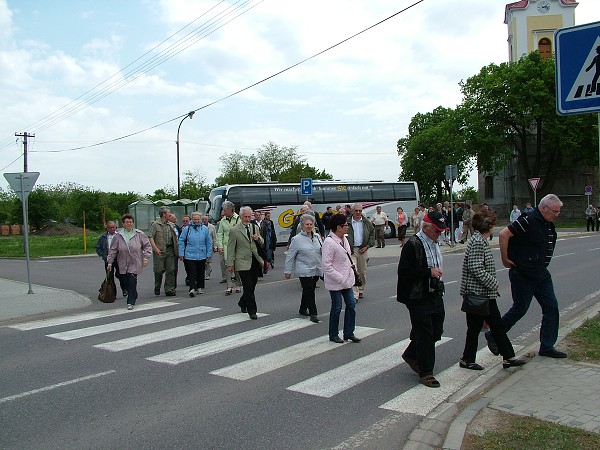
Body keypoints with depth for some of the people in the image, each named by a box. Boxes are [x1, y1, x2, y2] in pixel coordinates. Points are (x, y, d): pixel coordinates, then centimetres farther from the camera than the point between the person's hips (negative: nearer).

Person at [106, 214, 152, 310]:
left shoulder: (139, 234, -1)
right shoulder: (118, 235, 2)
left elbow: (147, 246, 6)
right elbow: (113, 250, 5)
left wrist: (145, 258, -2)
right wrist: (110, 262, 3)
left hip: (135, 263, -2)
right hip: (123, 264, 2)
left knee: (132, 282, -9)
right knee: (126, 282, 6)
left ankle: (131, 302, -3)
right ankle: (134, 297, 28)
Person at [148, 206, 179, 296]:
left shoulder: (170, 225, 15)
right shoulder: (155, 224, -4)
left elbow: (174, 237, 22)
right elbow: (150, 237, -9)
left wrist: (175, 249, 11)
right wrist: (155, 248, -19)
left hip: (170, 250, 5)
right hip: (160, 251, -5)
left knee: (171, 270, 1)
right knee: (159, 270, 1)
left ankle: (169, 289, 6)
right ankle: (157, 289, 20)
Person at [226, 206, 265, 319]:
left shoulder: (255, 228, 12)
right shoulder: (234, 230, -4)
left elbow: (262, 243, 19)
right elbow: (231, 248, -2)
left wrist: (258, 239, -5)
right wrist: (230, 264, -4)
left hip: (255, 262, 5)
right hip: (243, 263, -5)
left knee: (251, 287, 12)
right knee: (248, 288, -7)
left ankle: (242, 303, 36)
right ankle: (252, 311, 0)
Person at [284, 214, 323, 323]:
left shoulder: (317, 236, 8)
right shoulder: (297, 239, -7)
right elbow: (290, 256, -4)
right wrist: (288, 271, -4)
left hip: (316, 270, 6)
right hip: (304, 271, -5)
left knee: (309, 290, 15)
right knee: (309, 291, -7)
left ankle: (303, 309, 31)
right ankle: (313, 313, 0)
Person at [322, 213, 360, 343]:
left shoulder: (344, 239, 7)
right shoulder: (329, 242, -21)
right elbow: (327, 265, -23)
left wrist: (351, 273, 10)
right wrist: (340, 279, -21)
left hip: (346, 279, 8)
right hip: (335, 282, -8)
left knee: (351, 304, 10)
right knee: (336, 308, 4)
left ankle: (349, 333, 23)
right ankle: (333, 335, 21)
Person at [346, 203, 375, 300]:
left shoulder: (366, 222, 6)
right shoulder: (347, 222, -2)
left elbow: (372, 233, 12)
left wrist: (367, 246, 1)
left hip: (363, 249, 3)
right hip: (351, 250, -3)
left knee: (362, 272, 13)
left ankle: (361, 291, 30)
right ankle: (354, 295, -11)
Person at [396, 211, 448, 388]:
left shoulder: (434, 243, 11)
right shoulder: (413, 244, -16)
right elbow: (404, 271, -22)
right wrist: (429, 272, -22)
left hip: (435, 295, 8)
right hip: (419, 298, -8)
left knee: (436, 330, 13)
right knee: (425, 334, -2)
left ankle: (411, 355, 34)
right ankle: (425, 373, 11)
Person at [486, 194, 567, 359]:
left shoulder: (549, 225, 10)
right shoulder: (528, 221, -19)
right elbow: (503, 235, -25)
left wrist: (541, 264, 18)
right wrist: (505, 260, -19)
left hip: (542, 274, 9)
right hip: (522, 275, -9)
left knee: (551, 307, 6)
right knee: (520, 309, -2)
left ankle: (547, 346, 16)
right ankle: (493, 335, 16)